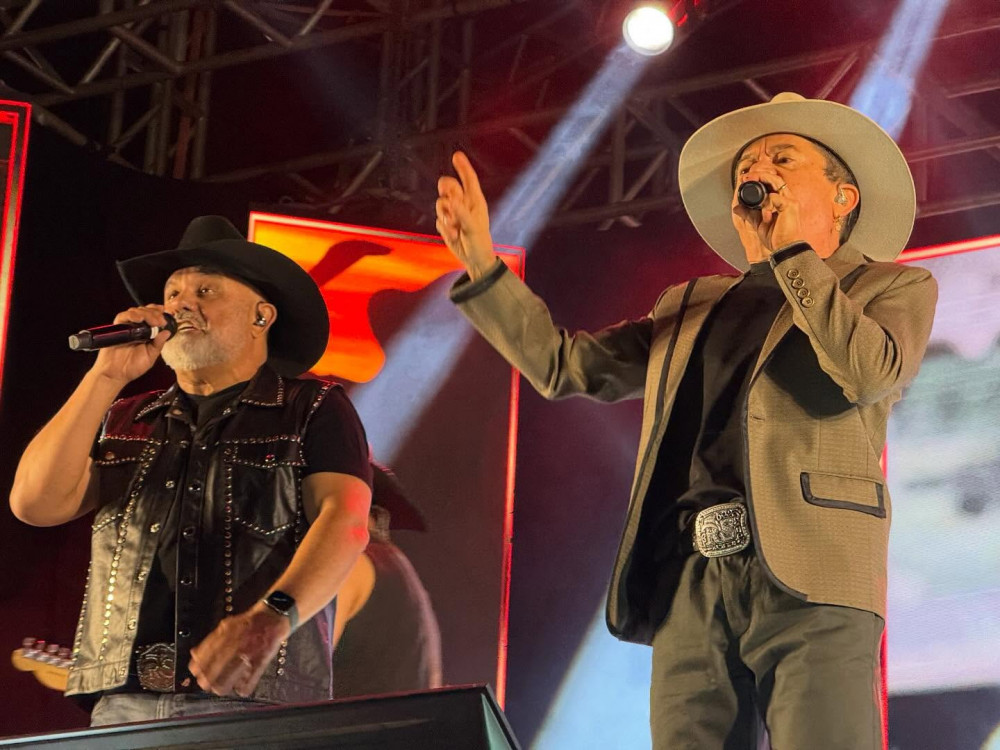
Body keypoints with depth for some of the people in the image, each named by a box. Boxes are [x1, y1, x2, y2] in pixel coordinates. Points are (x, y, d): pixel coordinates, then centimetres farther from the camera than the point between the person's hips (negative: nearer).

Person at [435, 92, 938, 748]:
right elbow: (565, 364, 22)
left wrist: (793, 249, 0)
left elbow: (870, 370, -7)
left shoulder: (894, 287, 14)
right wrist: (482, 265, 13)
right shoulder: (690, 307, 29)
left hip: (807, 582, -4)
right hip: (688, 588, 4)